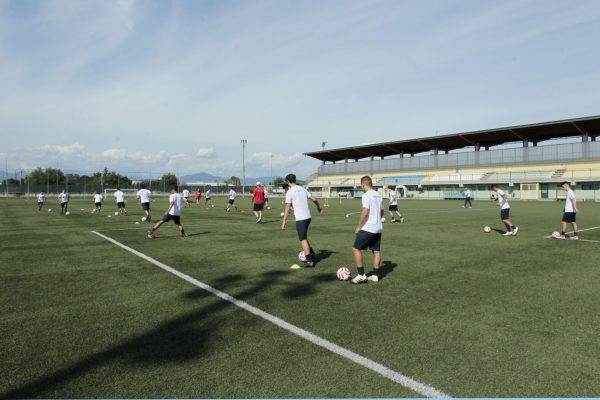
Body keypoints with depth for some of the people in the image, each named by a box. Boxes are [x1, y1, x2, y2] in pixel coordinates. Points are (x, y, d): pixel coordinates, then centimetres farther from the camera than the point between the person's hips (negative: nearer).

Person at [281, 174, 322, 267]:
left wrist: (284, 221, -9)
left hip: (300, 218, -7)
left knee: (303, 239, -1)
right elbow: (314, 199, 15)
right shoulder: (302, 189, 11)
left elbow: (287, 208, -12)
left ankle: (309, 260, -2)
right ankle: (312, 255, 21)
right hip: (308, 216, 7)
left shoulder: (289, 192, -8)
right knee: (303, 237, 21)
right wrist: (319, 207, 33)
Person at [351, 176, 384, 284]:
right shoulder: (379, 195, 12)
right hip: (379, 228, 9)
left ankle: (361, 275, -2)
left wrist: (359, 226, -13)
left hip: (368, 228, -9)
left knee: (356, 249, -1)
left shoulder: (366, 195, -13)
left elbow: (365, 212, -21)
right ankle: (375, 275, 18)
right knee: (376, 251, 12)